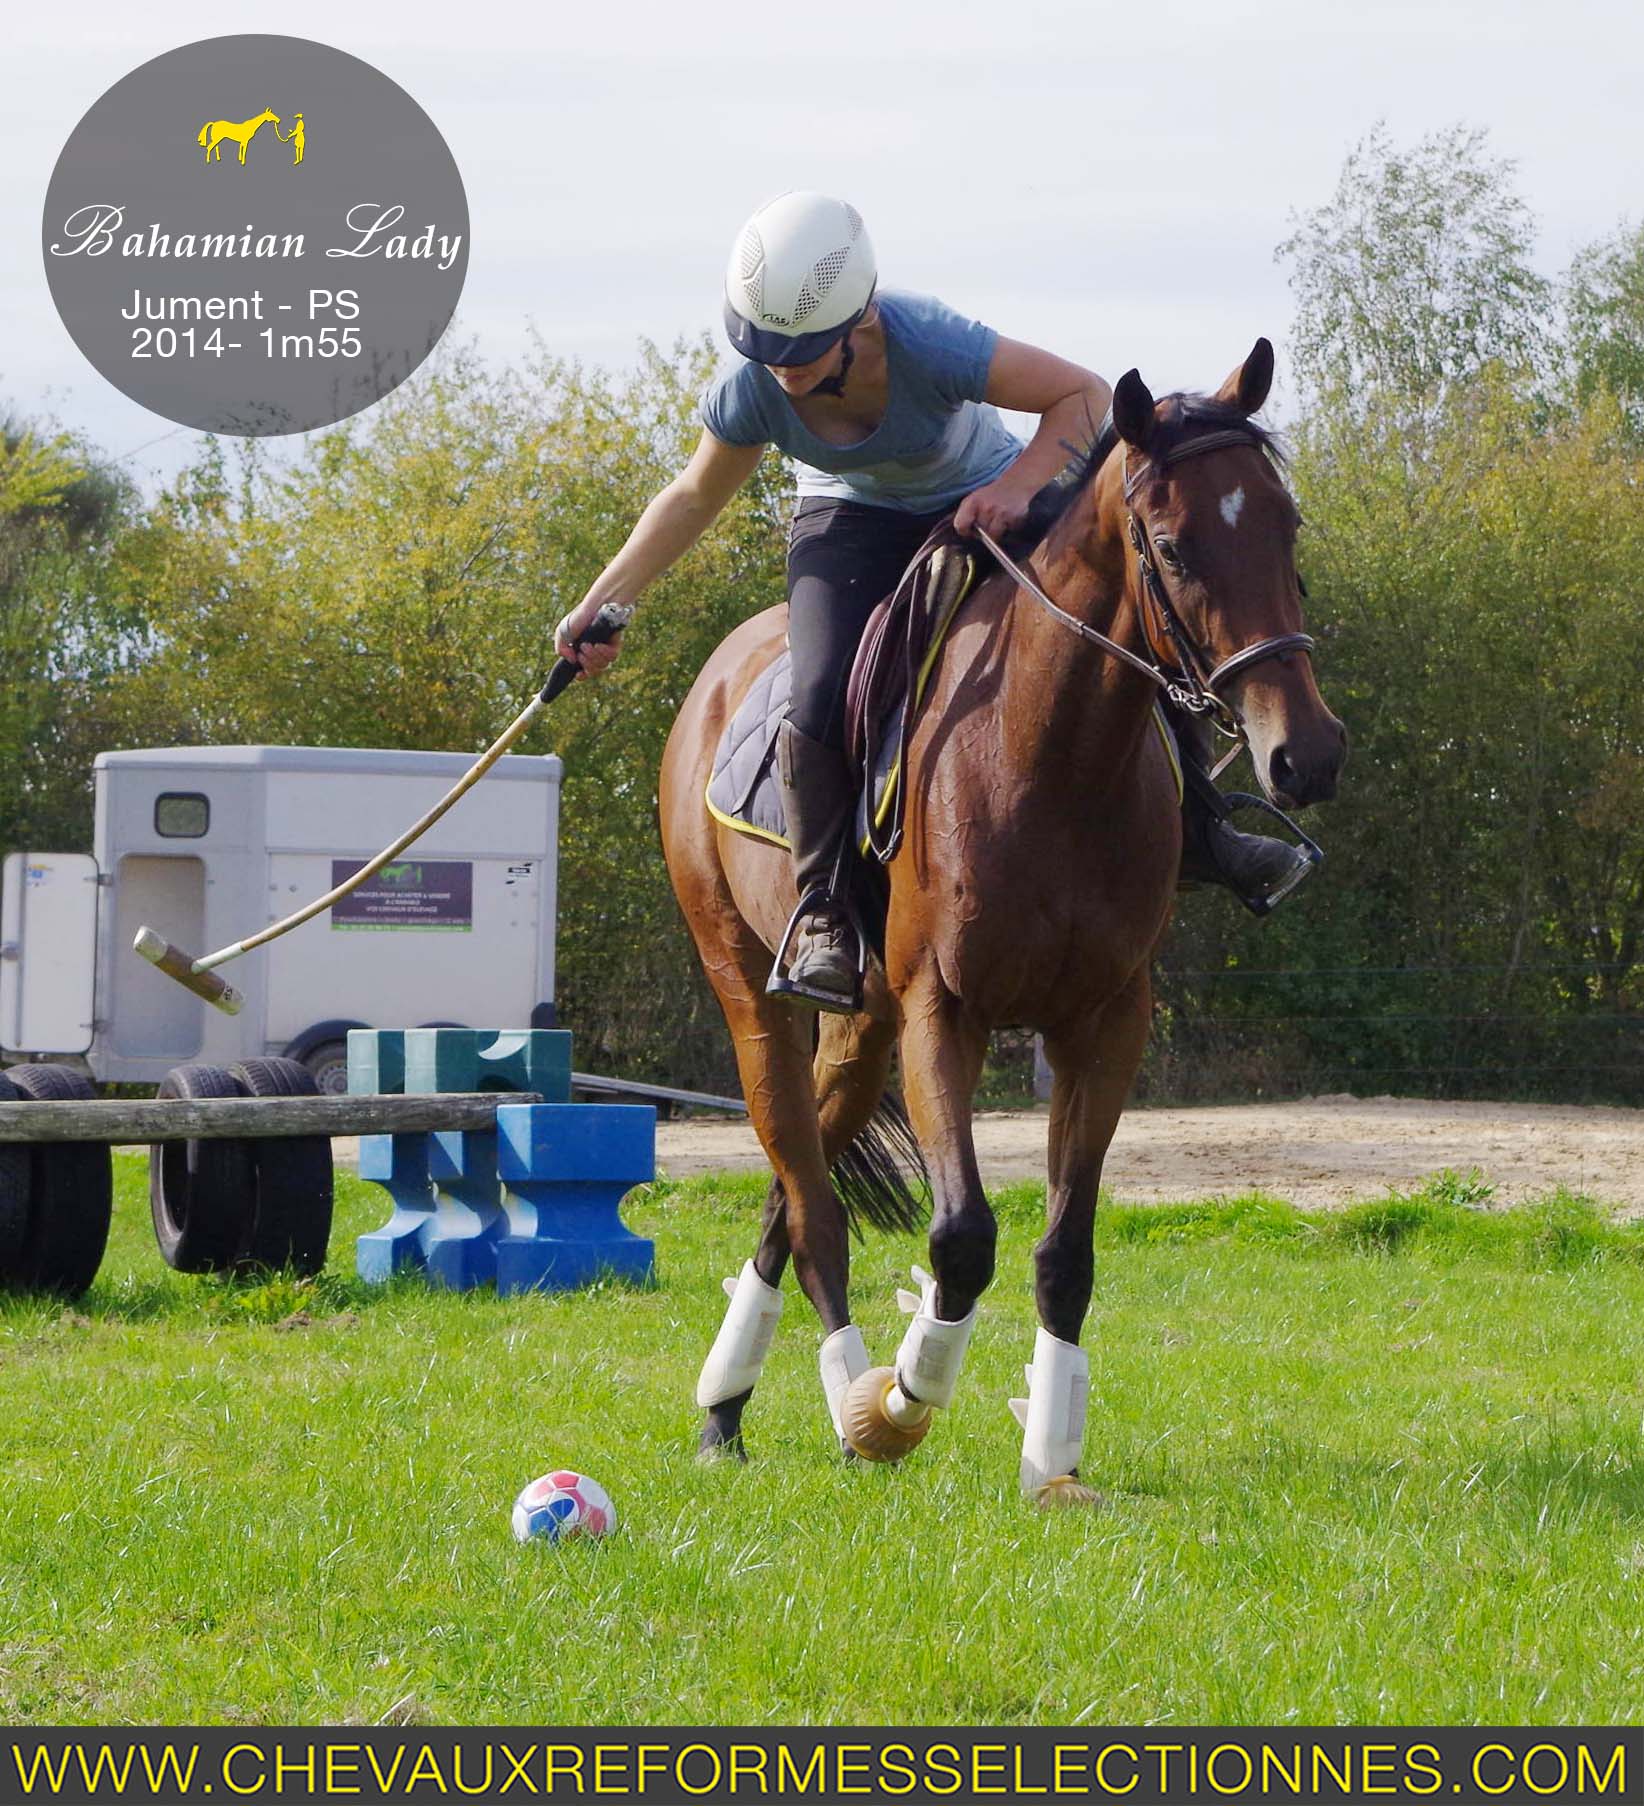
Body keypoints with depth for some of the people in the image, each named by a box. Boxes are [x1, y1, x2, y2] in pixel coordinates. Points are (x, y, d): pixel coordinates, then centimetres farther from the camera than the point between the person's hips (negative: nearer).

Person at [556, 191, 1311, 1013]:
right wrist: (600, 605, -4)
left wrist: (1017, 488, -43)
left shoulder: (928, 345, -37)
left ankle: (1198, 830, 11)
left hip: (981, 504, 0)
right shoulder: (751, 393, -27)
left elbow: (1084, 394, -27)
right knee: (822, 699, -26)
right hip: (851, 523, 1)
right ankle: (824, 914, -10)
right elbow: (695, 498, -4)